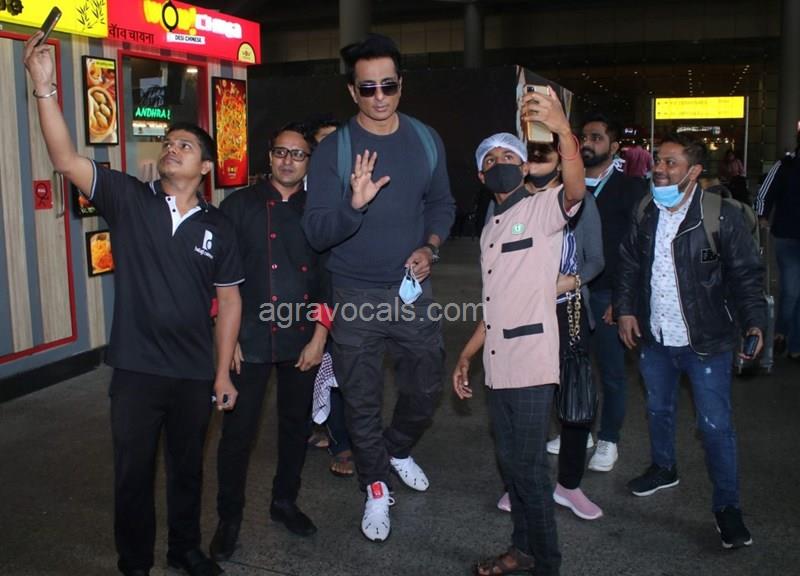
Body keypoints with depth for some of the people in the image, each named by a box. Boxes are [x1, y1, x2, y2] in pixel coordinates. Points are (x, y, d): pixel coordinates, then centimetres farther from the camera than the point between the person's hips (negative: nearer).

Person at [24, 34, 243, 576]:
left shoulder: (218, 227, 0)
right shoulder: (129, 199, -3)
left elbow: (229, 300, 3)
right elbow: (66, 159, -15)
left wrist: (223, 372, 2)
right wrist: (45, 89, -26)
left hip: (195, 373, 1)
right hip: (136, 370, -1)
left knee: (187, 467, 18)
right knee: (133, 472, 11)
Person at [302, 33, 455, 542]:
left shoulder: (426, 141, 1)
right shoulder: (333, 150, -10)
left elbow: (442, 204, 12)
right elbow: (316, 232, -16)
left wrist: (430, 247, -7)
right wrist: (355, 204, -35)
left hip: (413, 289, 3)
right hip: (357, 296, -3)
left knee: (426, 387, 14)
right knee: (363, 401, 7)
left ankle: (399, 449, 44)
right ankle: (376, 489, 29)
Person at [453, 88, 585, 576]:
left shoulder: (543, 209, -5)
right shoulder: (491, 229, 18)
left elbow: (576, 188, -29)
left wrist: (563, 130, -45)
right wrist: (466, 356, 19)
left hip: (533, 364, -8)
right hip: (499, 366, 8)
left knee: (530, 468, -2)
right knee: (511, 464, 16)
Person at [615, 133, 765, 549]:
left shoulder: (721, 216, -13)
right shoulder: (643, 214, 2)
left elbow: (746, 274, -9)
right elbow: (628, 266, 11)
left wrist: (754, 321, -15)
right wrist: (625, 309, 3)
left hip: (705, 341, -5)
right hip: (654, 338, 5)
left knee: (715, 425, 1)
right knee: (658, 410, 22)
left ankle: (726, 506, 15)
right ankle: (664, 468, 46)